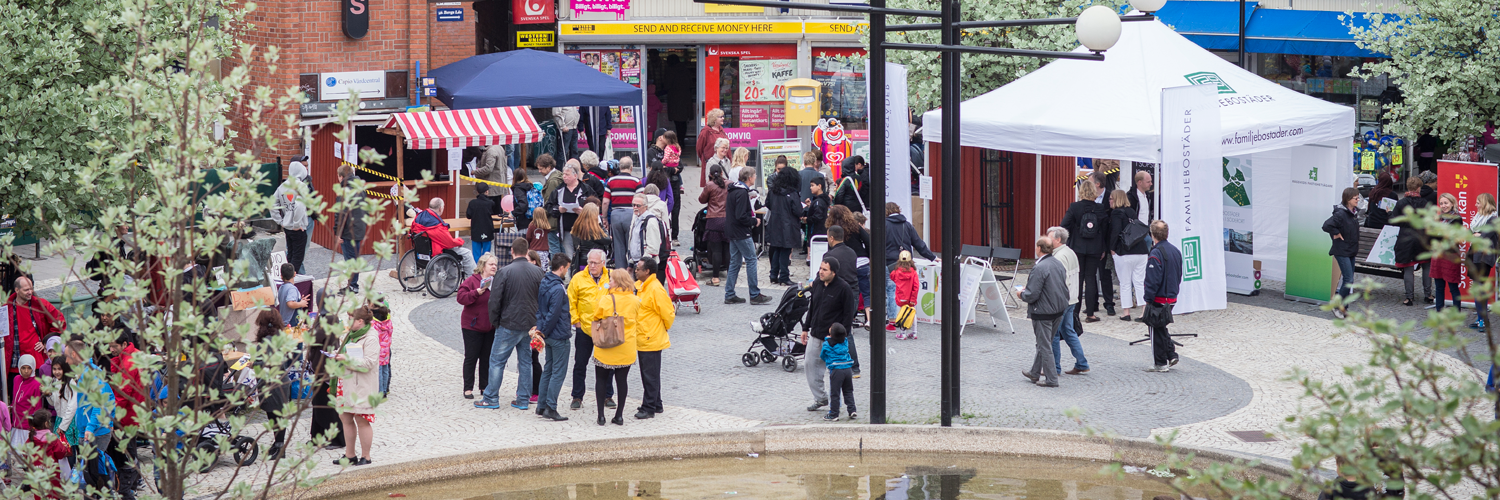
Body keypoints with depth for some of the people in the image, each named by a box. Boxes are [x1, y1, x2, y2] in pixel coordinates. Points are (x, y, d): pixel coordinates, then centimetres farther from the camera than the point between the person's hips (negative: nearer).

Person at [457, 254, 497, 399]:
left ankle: (485, 386, 18)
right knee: (471, 358, 0)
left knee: (487, 358, 9)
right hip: (472, 327, -5)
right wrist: (477, 292, -27)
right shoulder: (471, 280, -7)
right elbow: (461, 297, -17)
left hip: (490, 327, 5)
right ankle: (468, 389, 5)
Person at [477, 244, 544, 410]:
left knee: (497, 361, 5)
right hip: (531, 326, 4)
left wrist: (494, 321, 3)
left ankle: (491, 398, 7)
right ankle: (523, 399, 14)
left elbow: (495, 300, -11)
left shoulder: (504, 272, -13)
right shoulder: (538, 272, 0)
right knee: (525, 362, 12)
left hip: (509, 325, -4)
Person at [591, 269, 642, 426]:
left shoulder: (605, 300, -12)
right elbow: (638, 324, 9)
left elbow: (594, 319, 1)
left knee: (601, 379, 8)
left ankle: (601, 415, 6)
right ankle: (619, 415, 10)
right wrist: (636, 343, 20)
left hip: (605, 347, -3)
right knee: (622, 379, 9)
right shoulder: (635, 301, 1)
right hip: (627, 348, 3)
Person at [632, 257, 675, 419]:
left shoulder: (656, 289, -19)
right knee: (647, 374, 16)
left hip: (651, 339, -9)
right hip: (641, 338, 10)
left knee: (650, 374, -3)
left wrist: (665, 327, -1)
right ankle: (656, 405, 26)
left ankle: (649, 407, 2)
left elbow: (668, 313, -16)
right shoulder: (638, 286, 8)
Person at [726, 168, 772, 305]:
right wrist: (754, 221, -9)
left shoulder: (733, 190, 12)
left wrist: (752, 213, 14)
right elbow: (741, 216, -24)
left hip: (732, 231, 10)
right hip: (741, 232, -10)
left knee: (735, 262, 12)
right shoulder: (742, 193, -19)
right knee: (751, 260, -3)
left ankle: (729, 295, 13)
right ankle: (755, 295, -1)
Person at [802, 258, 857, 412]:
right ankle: (820, 398, 21)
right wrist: (806, 328, 17)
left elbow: (849, 314, -11)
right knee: (811, 365, 8)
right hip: (815, 336, 7)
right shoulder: (817, 285, 7)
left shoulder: (843, 289, -13)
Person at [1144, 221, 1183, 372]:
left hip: (1159, 300, -8)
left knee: (1157, 331, 3)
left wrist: (1148, 300, -16)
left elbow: (1152, 281, -22)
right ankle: (1172, 354, 18)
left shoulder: (1156, 254, -20)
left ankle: (1160, 364, 8)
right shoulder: (1175, 251, 7)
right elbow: (1179, 276, 16)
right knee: (1161, 328, 23)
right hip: (1172, 297, 8)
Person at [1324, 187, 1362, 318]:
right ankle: (1338, 306, -1)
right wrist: (1336, 234, -17)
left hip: (1351, 250, 9)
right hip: (1342, 251, -9)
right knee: (1348, 279, -12)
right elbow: (1326, 225, -30)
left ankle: (1344, 308, 18)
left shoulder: (1355, 212, 8)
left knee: (1349, 280, 10)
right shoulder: (1340, 214, -20)